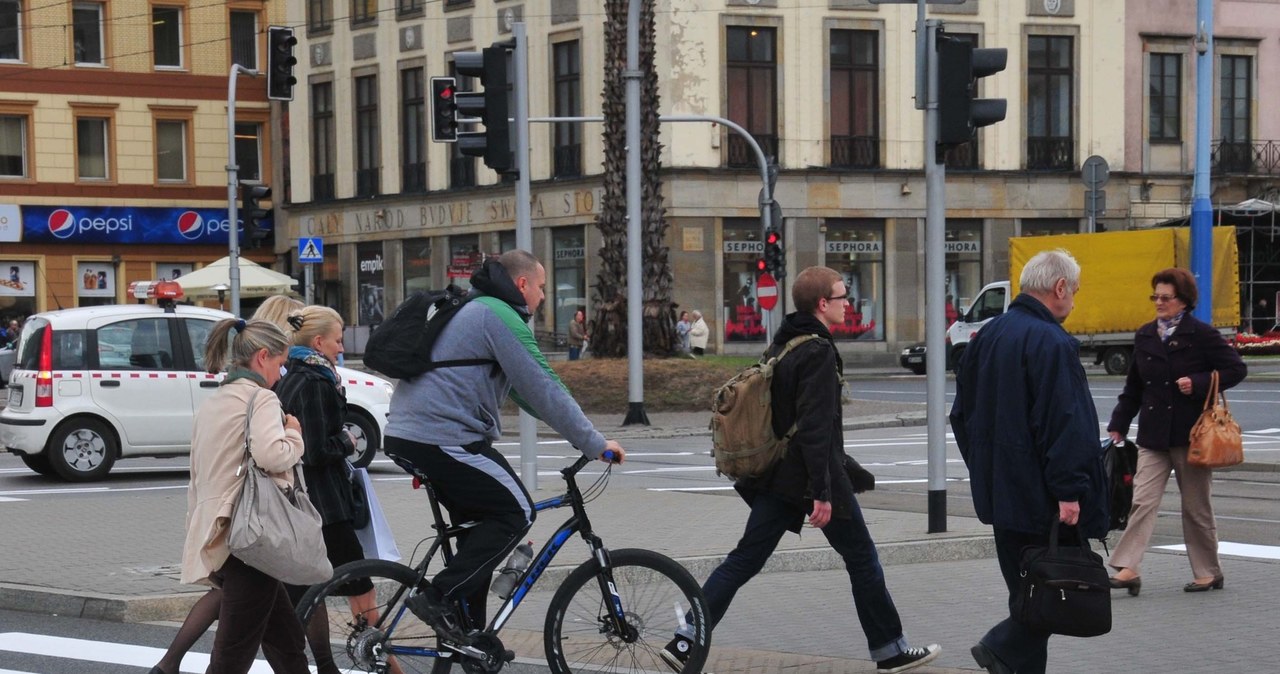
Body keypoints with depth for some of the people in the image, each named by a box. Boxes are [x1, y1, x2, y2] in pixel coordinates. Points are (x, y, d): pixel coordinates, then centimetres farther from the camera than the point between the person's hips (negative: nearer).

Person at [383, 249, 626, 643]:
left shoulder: (473, 310, 24)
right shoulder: (502, 317, -9)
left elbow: (522, 390, 29)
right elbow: (544, 390, -14)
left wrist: (581, 433, 27)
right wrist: (595, 445, -8)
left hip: (407, 434, 10)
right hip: (443, 440, -10)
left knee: (479, 523, 18)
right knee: (516, 512, -3)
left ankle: (468, 635, 19)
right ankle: (438, 597, -9)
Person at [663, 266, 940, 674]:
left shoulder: (781, 346, 12)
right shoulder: (819, 353, -16)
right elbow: (814, 427, -23)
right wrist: (822, 492, -23)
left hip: (777, 477, 8)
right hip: (811, 476, -8)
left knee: (745, 560, 6)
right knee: (862, 558, 8)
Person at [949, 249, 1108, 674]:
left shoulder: (987, 336, 13)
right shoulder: (1052, 343, -15)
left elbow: (963, 414, 20)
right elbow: (1064, 423, -21)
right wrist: (1068, 490, -21)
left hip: (999, 490, 9)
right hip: (1039, 493, -9)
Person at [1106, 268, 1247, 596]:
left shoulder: (1201, 334, -6)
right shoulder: (1145, 337, 10)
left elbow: (1236, 369, -7)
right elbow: (1133, 387, 16)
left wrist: (1198, 383, -17)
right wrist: (1118, 425, 12)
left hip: (1191, 433, -4)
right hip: (1153, 435, 4)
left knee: (1196, 507, 5)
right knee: (1142, 500, -7)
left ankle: (1208, 572, 18)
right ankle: (1128, 568, -13)